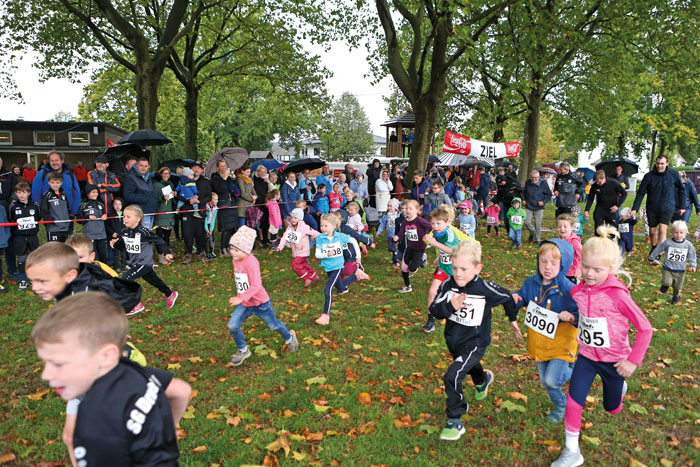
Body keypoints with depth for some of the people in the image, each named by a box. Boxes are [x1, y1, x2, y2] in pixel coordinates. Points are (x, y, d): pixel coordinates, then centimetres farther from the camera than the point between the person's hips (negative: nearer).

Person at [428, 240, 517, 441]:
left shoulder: (485, 289, -23)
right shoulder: (448, 285, -16)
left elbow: (507, 297, -4)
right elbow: (434, 310, -16)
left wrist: (513, 319, 12)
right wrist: (450, 306, -37)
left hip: (474, 344, -5)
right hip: (453, 340, 5)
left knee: (452, 377, -21)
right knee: (469, 366, 33)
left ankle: (455, 422, -2)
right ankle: (483, 379, 70)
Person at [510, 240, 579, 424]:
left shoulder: (568, 289, -23)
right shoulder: (531, 283, -9)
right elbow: (521, 298, 10)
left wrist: (572, 317, -37)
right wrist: (514, 298, -11)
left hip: (560, 344, -5)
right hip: (539, 343, 5)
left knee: (552, 380, -11)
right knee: (545, 380, 18)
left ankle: (573, 368, 19)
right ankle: (560, 405, 46)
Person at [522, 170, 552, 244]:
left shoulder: (543, 184, -11)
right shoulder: (527, 183, -2)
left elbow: (549, 195, -1)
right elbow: (524, 192, 18)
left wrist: (544, 201, -14)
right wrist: (524, 199, 6)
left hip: (539, 208, -3)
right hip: (529, 207, 3)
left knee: (538, 224, 2)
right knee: (527, 222, 0)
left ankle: (537, 239, 16)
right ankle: (532, 233, 28)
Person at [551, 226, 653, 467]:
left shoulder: (617, 294, -26)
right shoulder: (576, 291, -12)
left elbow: (645, 328, -18)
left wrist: (634, 360, -16)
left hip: (614, 360, -3)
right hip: (586, 356, 3)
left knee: (612, 408, 20)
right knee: (573, 403, -6)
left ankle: (619, 384, 55)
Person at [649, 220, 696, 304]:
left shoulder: (688, 245, -4)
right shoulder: (667, 243, -10)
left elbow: (692, 256, 7)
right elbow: (658, 249, 2)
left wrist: (693, 265, -3)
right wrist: (651, 258, 10)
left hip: (680, 270, 2)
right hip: (667, 268, -2)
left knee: (678, 286, 12)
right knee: (667, 282, -18)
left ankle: (676, 296, 41)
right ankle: (665, 285, 20)